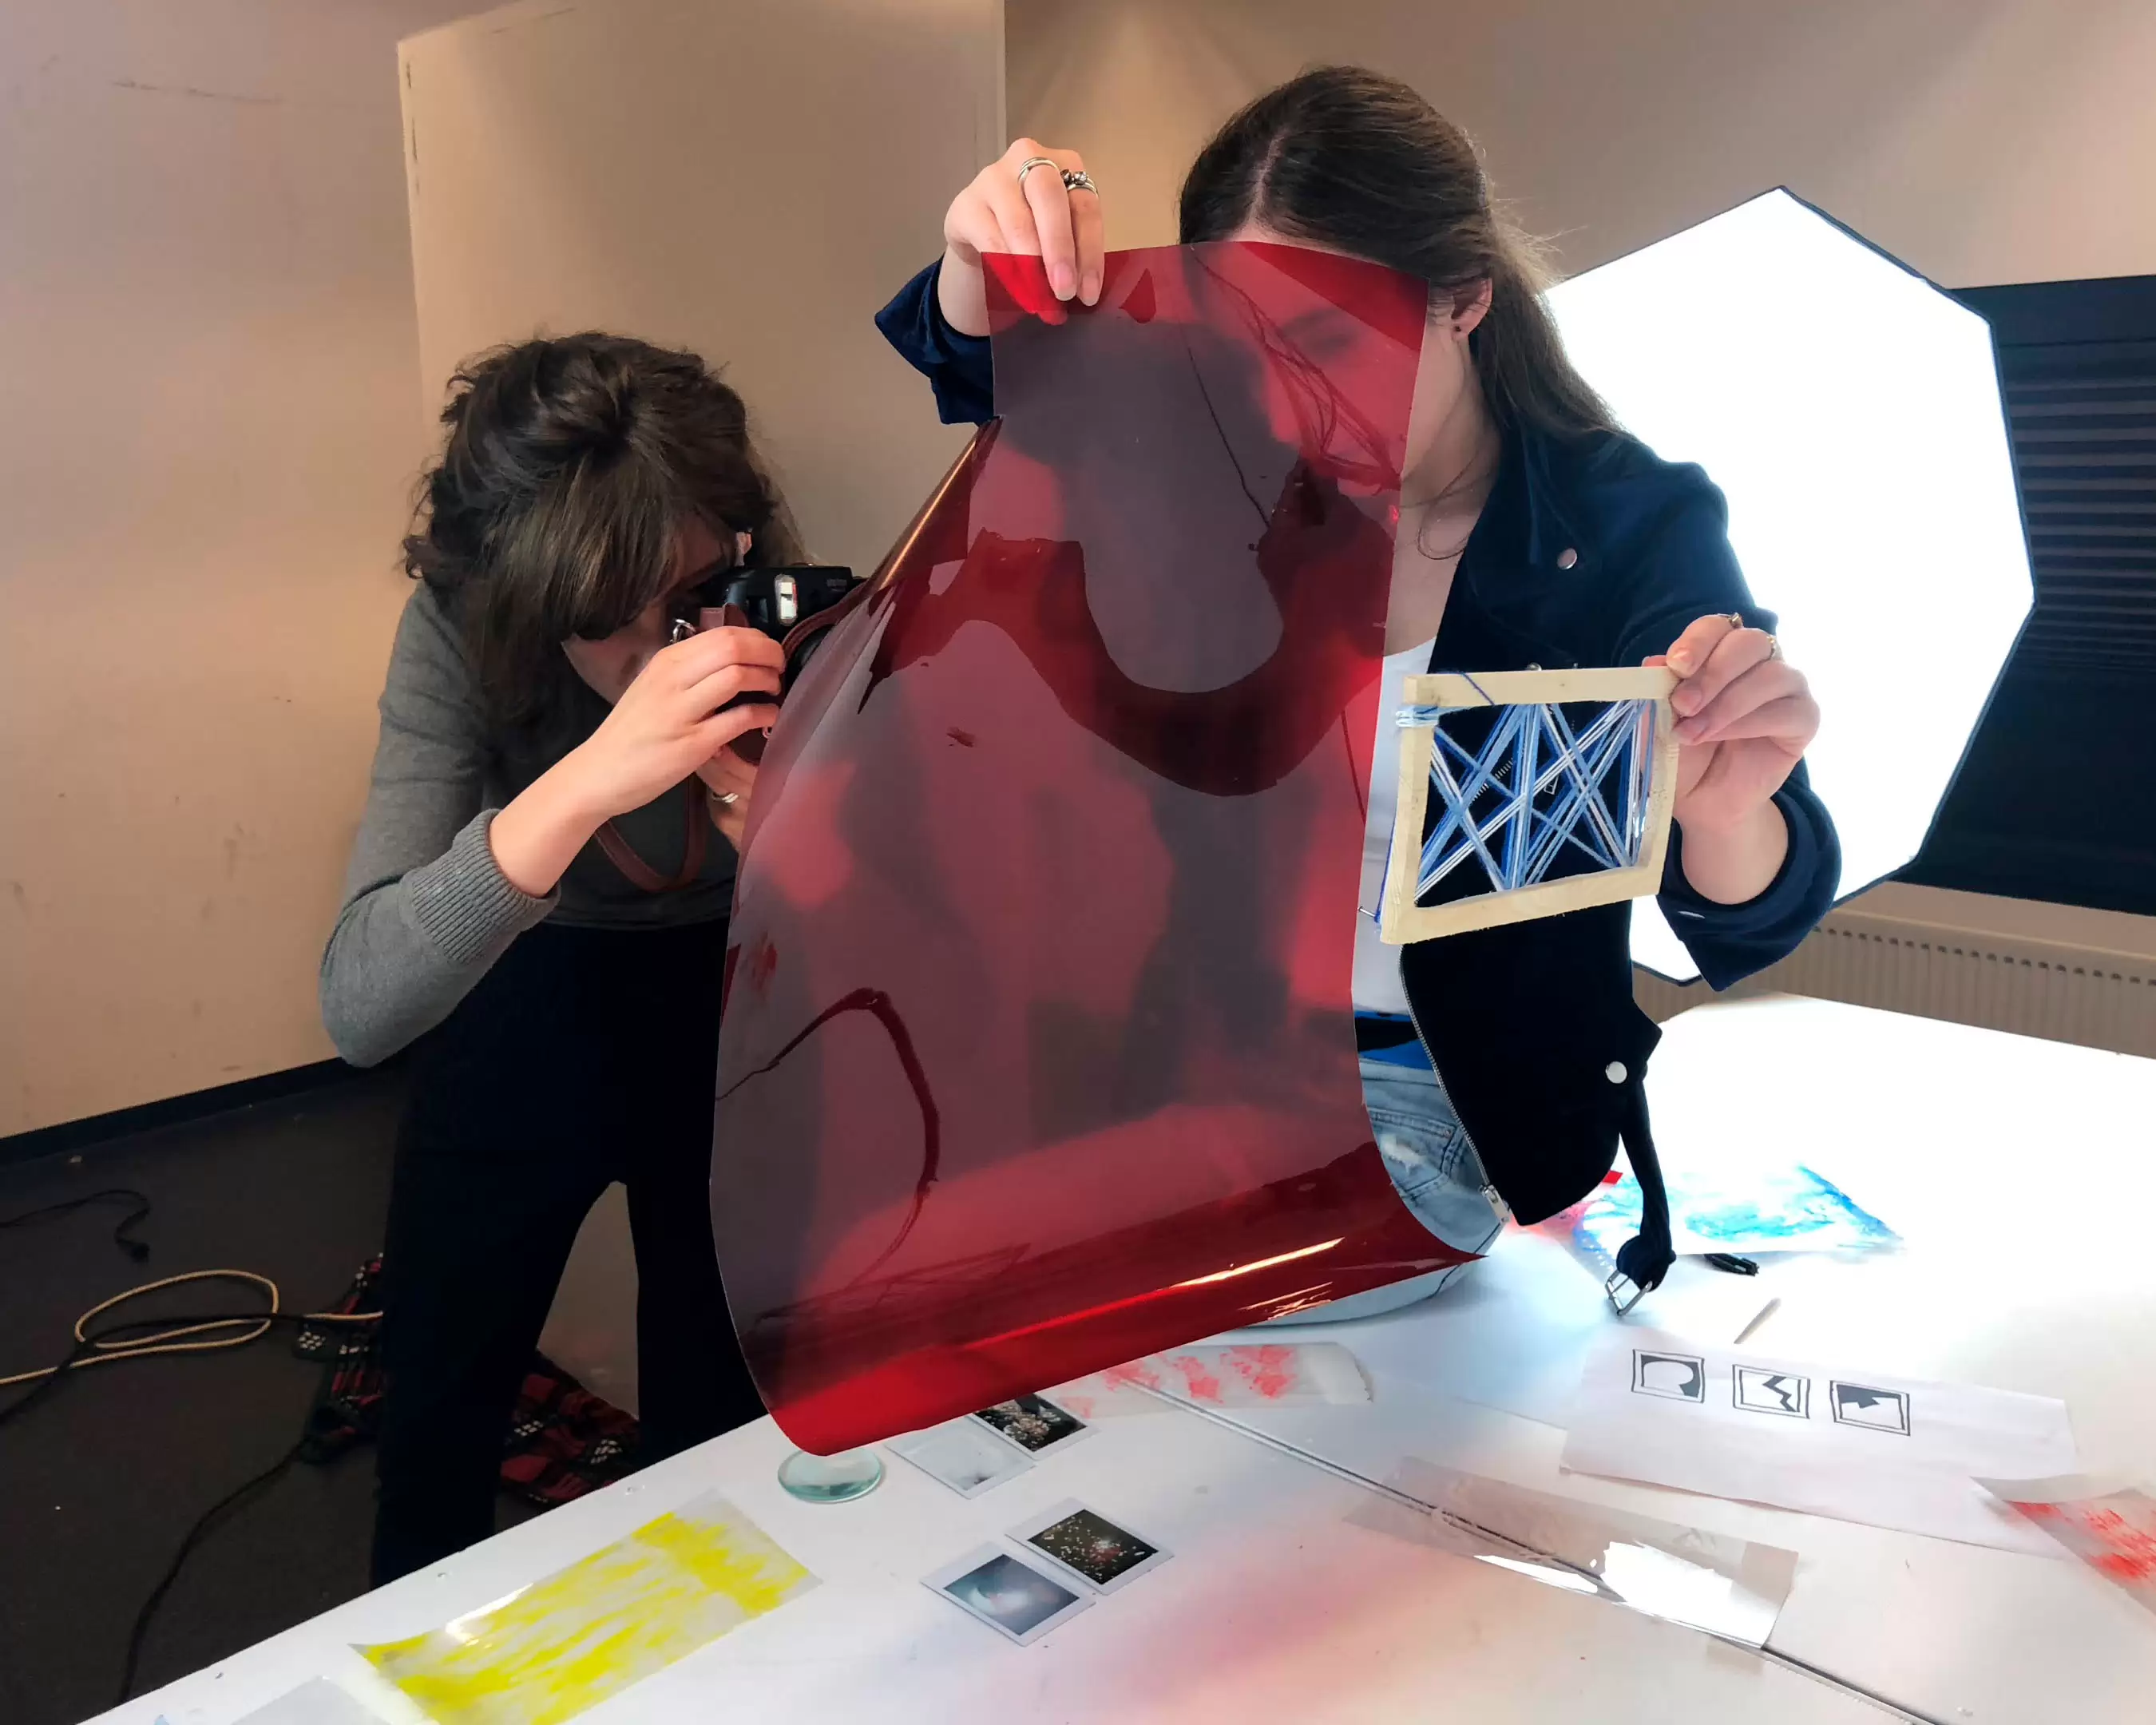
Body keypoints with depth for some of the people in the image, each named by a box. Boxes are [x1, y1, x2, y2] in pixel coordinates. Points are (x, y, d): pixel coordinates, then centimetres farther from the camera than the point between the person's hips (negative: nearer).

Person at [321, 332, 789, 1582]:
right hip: (516, 1014, 0)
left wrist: (769, 827, -43)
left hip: (724, 1009, 1)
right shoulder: (462, 632, -27)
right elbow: (358, 1009, -37)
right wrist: (581, 786, -51)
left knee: (716, 1411, 12)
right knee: (442, 1401, 14)